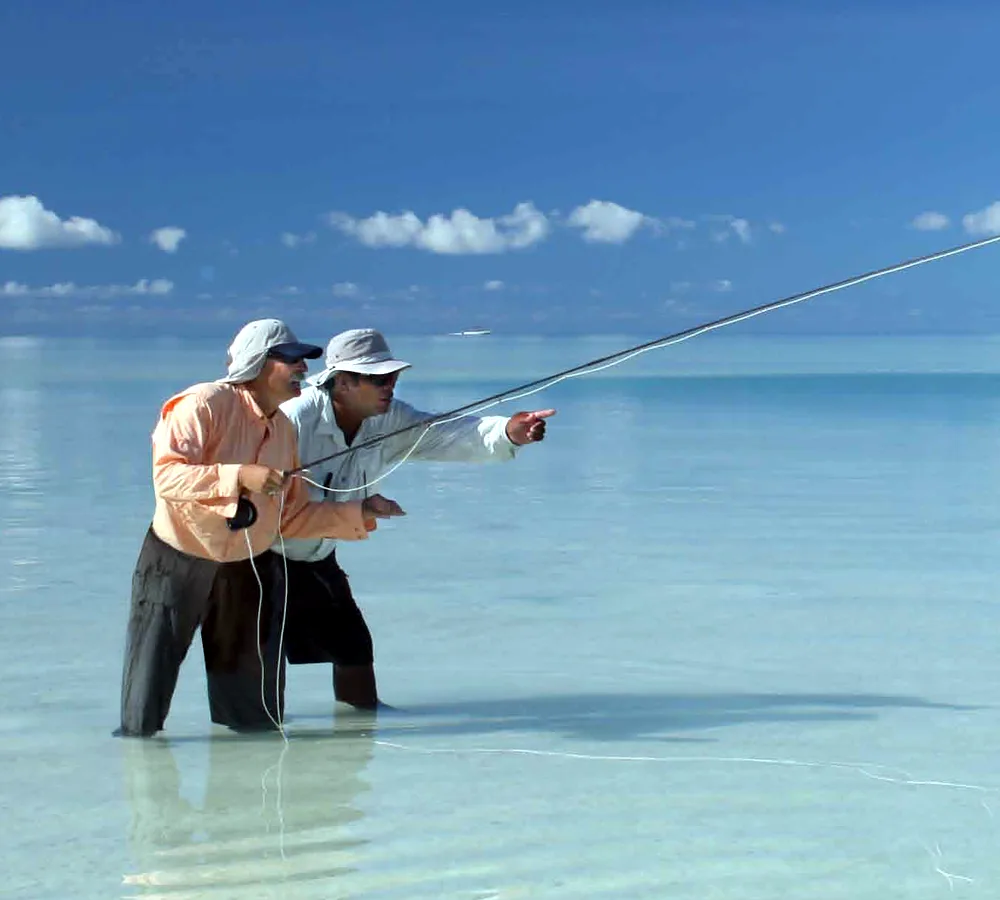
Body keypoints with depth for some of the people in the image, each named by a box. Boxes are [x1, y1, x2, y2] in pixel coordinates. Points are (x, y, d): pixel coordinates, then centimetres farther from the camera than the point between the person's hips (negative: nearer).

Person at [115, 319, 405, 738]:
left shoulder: (284, 429, 5)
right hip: (177, 562, -6)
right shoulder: (206, 404, -17)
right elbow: (165, 476, -26)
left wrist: (357, 514, 1)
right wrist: (239, 476, -34)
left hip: (246, 567, 6)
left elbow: (293, 516, 9)